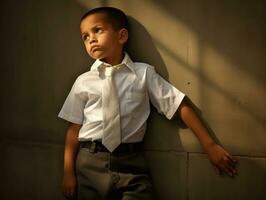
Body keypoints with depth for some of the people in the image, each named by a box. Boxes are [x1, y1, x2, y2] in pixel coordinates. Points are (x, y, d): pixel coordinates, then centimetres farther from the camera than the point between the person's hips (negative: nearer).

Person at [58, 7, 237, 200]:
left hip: (131, 163, -1)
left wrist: (210, 145, 0)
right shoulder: (83, 81, 3)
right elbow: (74, 127, 4)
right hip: (90, 163, 2)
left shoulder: (144, 73, 0)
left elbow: (181, 106, 1)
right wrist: (69, 172, 1)